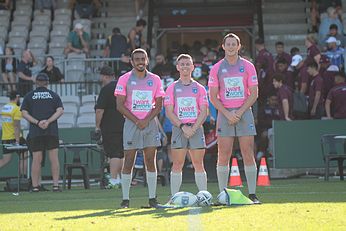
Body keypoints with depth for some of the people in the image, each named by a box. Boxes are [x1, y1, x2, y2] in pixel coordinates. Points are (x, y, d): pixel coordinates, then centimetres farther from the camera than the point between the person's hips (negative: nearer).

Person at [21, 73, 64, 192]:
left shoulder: (29, 96, 9)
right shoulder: (54, 95, 9)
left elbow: (24, 113, 0)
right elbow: (60, 111, -2)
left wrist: (37, 122, -7)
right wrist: (48, 121, -9)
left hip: (35, 132, 0)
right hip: (52, 132, 0)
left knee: (36, 159, 2)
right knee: (54, 158, 2)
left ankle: (35, 185, -1)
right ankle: (56, 185, -2)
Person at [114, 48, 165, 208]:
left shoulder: (155, 80, 8)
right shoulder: (124, 79, 1)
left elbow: (159, 105, 7)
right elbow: (120, 105, -4)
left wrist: (146, 120, -8)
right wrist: (136, 121, -12)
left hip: (150, 122, 2)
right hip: (131, 122, -2)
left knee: (151, 161, 1)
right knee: (128, 161, -4)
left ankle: (152, 198, 5)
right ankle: (125, 199, 0)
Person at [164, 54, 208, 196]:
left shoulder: (199, 88, 11)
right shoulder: (172, 88, 8)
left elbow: (204, 112, 5)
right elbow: (169, 112, 1)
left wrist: (193, 128, -10)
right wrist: (183, 127, -11)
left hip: (196, 129, 1)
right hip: (178, 129, -1)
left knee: (198, 164, 0)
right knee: (177, 164, -5)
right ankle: (174, 198, -3)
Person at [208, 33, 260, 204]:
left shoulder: (248, 66, 5)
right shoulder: (217, 69, 6)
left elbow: (254, 94, 2)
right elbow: (213, 97, 4)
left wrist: (240, 112, -9)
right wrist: (227, 113, -9)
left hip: (244, 113, 0)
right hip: (224, 113, 0)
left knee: (248, 155, -3)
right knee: (223, 156, -4)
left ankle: (252, 194, -1)